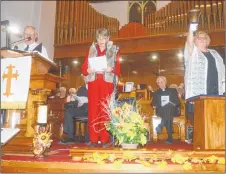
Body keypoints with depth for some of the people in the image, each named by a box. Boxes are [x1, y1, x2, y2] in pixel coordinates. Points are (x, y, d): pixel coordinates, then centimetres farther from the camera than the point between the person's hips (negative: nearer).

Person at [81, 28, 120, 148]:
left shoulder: (114, 50, 10)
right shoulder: (92, 50, 15)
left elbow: (118, 70, 3)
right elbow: (83, 68, 9)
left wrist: (111, 69, -18)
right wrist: (88, 70, -12)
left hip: (107, 83, -2)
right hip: (93, 83, 2)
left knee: (105, 111, -4)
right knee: (93, 110, -3)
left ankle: (105, 139, 0)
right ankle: (93, 139, 2)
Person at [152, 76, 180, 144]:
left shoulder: (173, 91, 17)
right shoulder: (156, 93, 23)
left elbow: (177, 103, 9)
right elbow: (153, 103, 15)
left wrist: (173, 104, -13)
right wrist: (154, 106, -9)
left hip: (171, 110, 0)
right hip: (160, 111, 0)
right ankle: (170, 138, -37)